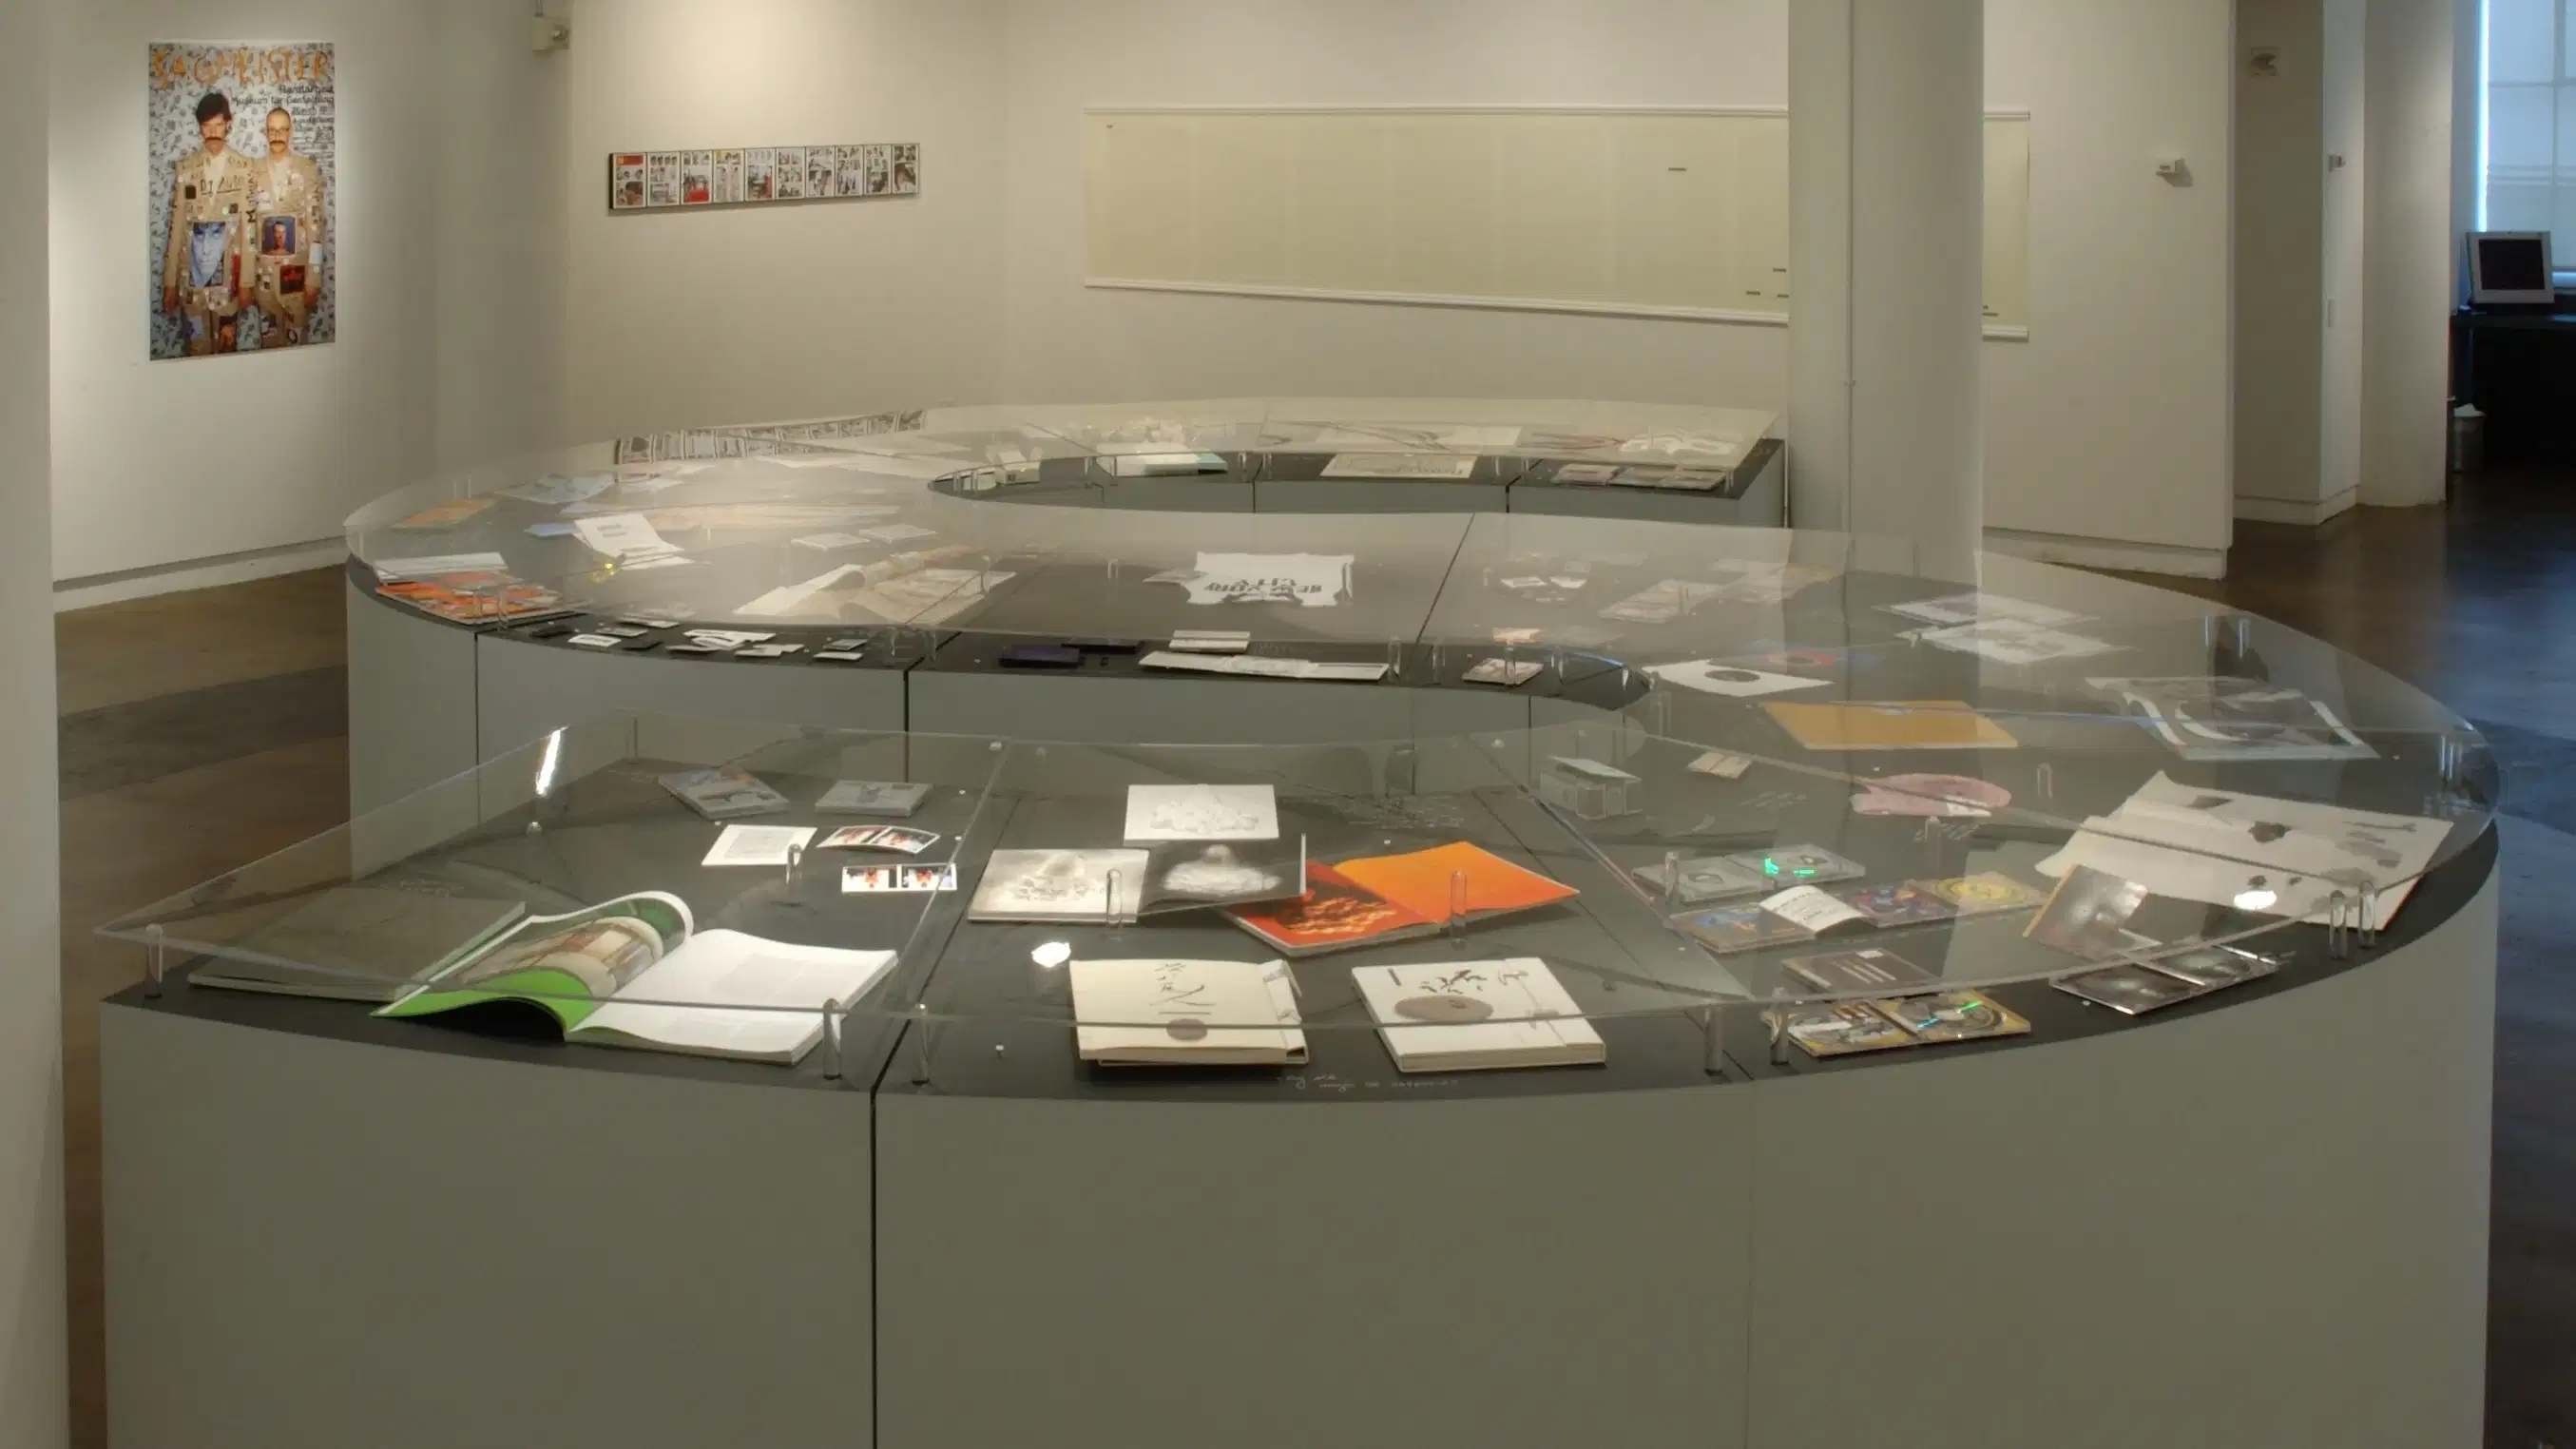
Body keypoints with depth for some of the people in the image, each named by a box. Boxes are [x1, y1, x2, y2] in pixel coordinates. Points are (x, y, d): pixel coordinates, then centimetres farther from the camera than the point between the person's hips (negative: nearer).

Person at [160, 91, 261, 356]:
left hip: (228, 273, -1)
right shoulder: (185, 168, 4)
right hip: (192, 274, 1)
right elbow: (176, 225, 4)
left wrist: (246, 280, -3)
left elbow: (249, 225, 0)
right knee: (197, 346, 5)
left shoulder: (243, 168, -1)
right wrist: (170, 281, 2)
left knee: (227, 345, 4)